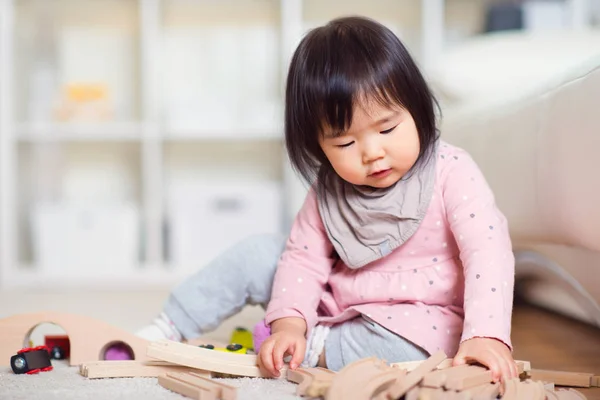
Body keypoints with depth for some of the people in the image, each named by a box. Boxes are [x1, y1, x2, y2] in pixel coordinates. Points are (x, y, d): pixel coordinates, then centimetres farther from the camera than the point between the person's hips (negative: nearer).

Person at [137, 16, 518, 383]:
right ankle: (166, 332, 10)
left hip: (416, 320, -4)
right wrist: (288, 323, -19)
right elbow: (303, 256, -2)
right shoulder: (329, 189, -5)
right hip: (335, 304, 5)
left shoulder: (451, 172, -20)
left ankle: (315, 348, -15)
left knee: (402, 345, -38)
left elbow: (488, 251, -29)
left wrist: (485, 335, -43)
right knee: (256, 254, 0)